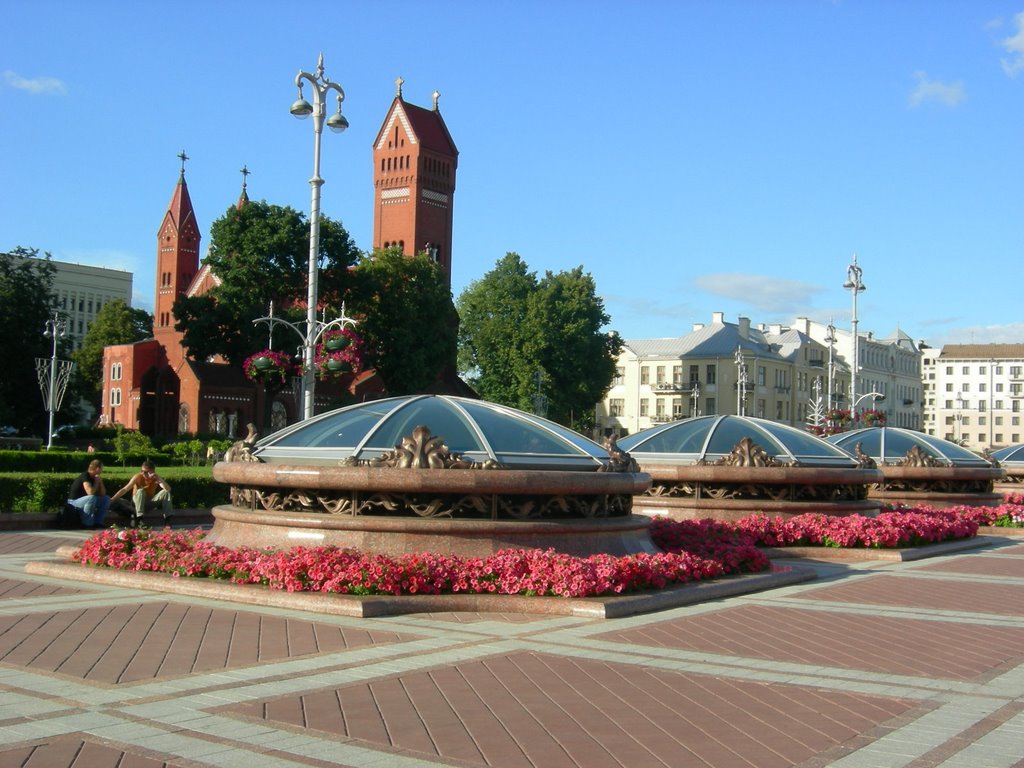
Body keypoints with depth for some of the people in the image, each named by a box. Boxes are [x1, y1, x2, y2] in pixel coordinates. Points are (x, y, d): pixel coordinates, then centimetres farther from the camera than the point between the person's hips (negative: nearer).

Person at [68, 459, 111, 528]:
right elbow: (90, 492, -33)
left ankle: (98, 522, -1)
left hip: (86, 501, 9)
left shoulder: (95, 478, 6)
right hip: (74, 502, -9)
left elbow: (103, 494, 9)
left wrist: (100, 482, -4)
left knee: (106, 499, 0)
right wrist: (97, 482, -16)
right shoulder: (85, 476, -19)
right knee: (92, 498, -36)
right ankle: (87, 524, -23)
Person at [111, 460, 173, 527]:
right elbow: (125, 489, -21)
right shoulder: (138, 477, -16)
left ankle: (167, 518, -26)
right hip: (138, 502, -2)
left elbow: (168, 489, -26)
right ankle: (138, 518, -40)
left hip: (150, 503, 2)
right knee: (140, 491, -33)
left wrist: (159, 478, -39)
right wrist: (111, 499, -31)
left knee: (165, 492, -21)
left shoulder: (155, 478, -12)